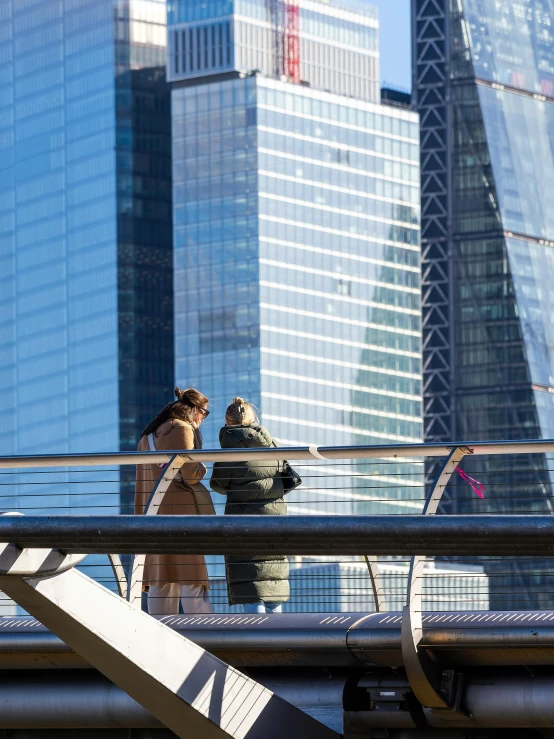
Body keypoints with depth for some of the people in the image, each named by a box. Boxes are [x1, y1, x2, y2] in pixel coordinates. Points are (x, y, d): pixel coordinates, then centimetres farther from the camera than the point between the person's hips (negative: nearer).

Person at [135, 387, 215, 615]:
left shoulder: (148, 435, 19)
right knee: (190, 579, -9)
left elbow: (140, 484, 18)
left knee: (160, 580, 4)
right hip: (180, 510, -7)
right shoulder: (182, 429, -6)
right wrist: (201, 468, 6)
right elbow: (189, 474, -15)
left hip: (152, 514, 7)